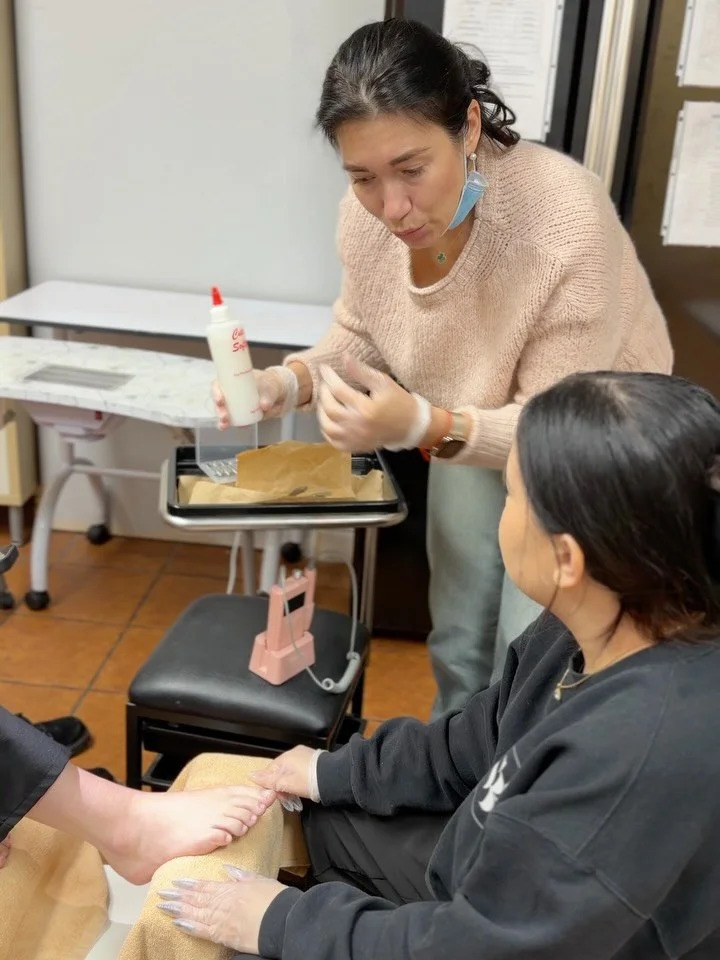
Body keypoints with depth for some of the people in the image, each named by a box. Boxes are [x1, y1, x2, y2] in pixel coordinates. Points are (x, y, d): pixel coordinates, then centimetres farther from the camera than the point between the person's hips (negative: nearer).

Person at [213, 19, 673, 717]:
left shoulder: (567, 224, -36)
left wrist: (425, 427, -44)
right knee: (457, 644, 19)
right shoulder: (367, 215, -20)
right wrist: (290, 382, -22)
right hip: (469, 432, 5)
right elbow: (361, 342, -2)